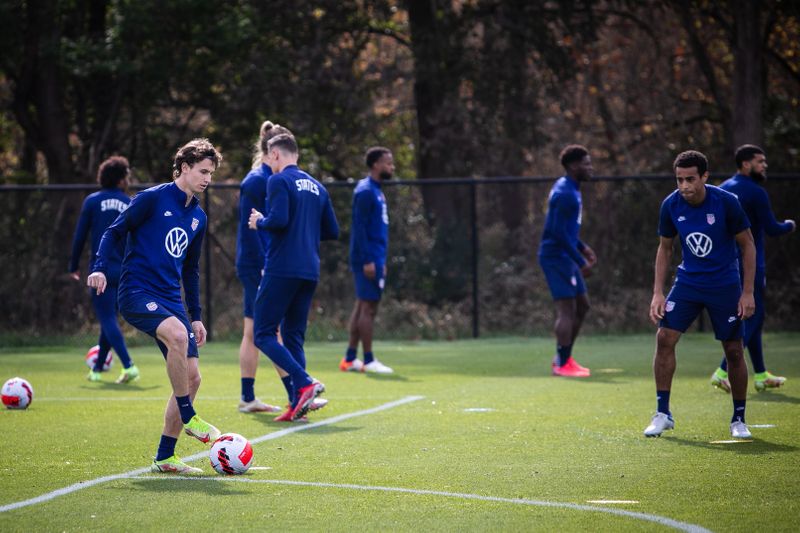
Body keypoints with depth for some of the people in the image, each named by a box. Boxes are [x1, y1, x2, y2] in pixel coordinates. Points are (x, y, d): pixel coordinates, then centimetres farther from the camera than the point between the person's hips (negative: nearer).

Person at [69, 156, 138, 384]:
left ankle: (128, 366, -23)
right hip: (125, 271, 3)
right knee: (109, 319, 16)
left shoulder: (93, 201, 1)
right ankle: (97, 368, 22)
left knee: (107, 320, -6)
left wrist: (74, 266, 9)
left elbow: (80, 236, 0)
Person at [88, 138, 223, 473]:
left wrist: (196, 316, 23)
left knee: (192, 376, -1)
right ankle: (188, 418, -21)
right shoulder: (153, 198, -3)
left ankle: (164, 458, 9)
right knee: (177, 334, -36)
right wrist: (100, 267, -17)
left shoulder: (198, 217, 16)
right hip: (137, 292, -7)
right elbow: (115, 231, 0)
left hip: (171, 299, 7)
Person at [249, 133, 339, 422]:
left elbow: (279, 220, -19)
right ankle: (298, 405, 2)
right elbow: (332, 231, 17)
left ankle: (305, 384, -21)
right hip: (310, 271, 7)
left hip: (282, 269, -7)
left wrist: (260, 222, 0)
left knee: (263, 334, -3)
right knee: (293, 336, 12)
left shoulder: (279, 181, -5)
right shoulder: (317, 187, 16)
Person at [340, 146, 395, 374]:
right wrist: (367, 261, -22)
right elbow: (360, 228, -19)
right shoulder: (365, 191, -14)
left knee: (363, 307, 11)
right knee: (368, 307, -7)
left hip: (374, 259, 10)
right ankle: (368, 360, -5)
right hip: (368, 259, -10)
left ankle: (350, 359, 14)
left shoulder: (376, 191, 16)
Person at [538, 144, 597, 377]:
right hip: (556, 256, -10)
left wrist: (583, 248, 20)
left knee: (582, 305, 14)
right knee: (567, 309, -9)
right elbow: (559, 231, -23)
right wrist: (581, 261, -21)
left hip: (565, 256, 10)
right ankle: (562, 364, -5)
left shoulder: (570, 189, 14)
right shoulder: (565, 193, -18)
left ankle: (564, 358, 19)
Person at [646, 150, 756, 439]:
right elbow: (665, 248, 6)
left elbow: (748, 245, -7)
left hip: (725, 285, -2)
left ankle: (738, 419, 15)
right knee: (664, 337, -12)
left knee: (734, 351, -1)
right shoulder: (671, 205, -8)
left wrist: (748, 293, -10)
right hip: (688, 282, 2)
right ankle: (663, 413, -2)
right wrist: (658, 293, -1)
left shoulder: (726, 202, -17)